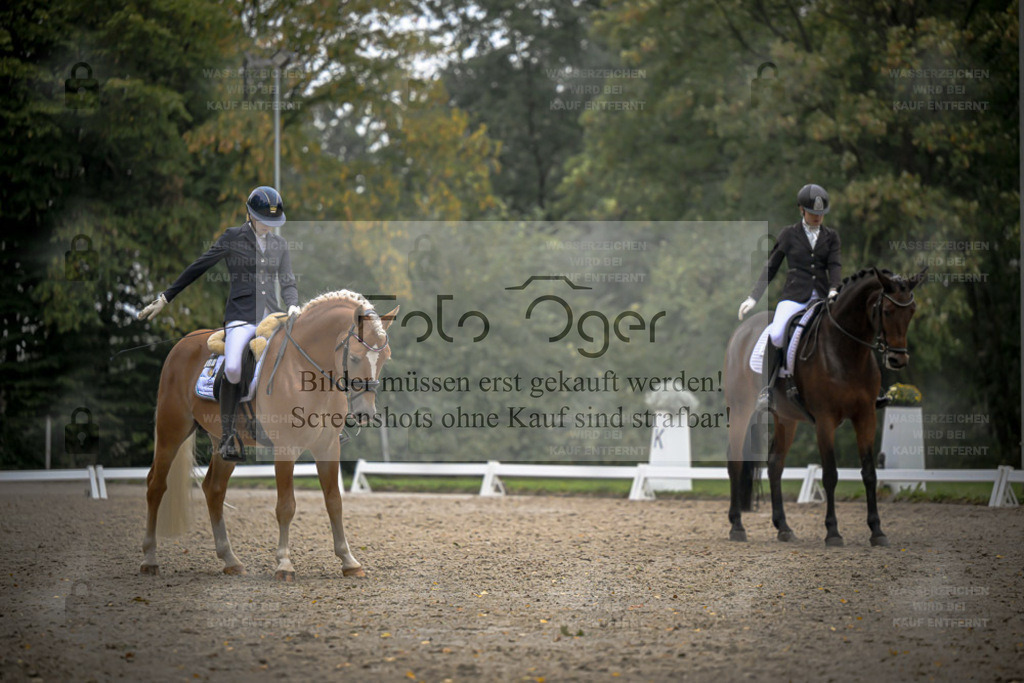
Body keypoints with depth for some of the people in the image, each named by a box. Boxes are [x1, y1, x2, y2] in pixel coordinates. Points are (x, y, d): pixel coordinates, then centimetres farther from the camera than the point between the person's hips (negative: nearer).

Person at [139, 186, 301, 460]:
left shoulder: (279, 244, 15)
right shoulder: (233, 238, 3)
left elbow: (288, 282, 18)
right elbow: (198, 268, 4)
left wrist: (293, 305, -6)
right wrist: (164, 299, 4)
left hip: (272, 316, 5)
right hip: (241, 315, -5)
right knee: (232, 369, -28)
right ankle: (227, 434, -11)